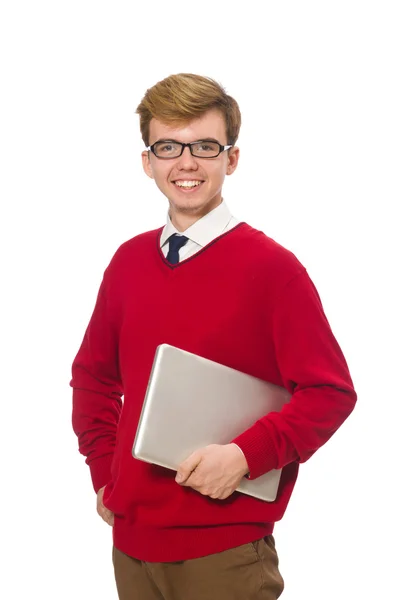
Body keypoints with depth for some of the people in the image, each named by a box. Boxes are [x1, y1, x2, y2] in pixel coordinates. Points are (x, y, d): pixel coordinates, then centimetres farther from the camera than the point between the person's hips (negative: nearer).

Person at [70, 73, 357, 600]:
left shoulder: (271, 266, -9)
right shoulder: (129, 261, 5)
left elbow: (331, 392, -9)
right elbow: (93, 375, 16)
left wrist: (246, 455, -18)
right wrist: (104, 474, 7)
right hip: (133, 538, 5)